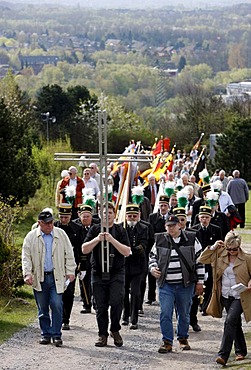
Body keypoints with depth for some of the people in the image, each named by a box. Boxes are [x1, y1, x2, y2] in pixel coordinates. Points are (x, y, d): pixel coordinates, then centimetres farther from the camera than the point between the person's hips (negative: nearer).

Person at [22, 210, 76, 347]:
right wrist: (27, 274, -9)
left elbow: (69, 254, 8)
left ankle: (56, 334, -1)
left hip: (57, 277, -1)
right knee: (42, 308, 6)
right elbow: (26, 257, 2)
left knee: (57, 305, -10)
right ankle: (46, 334, 18)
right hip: (39, 278, 1)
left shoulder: (61, 234, 5)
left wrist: (70, 272, 2)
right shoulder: (31, 237, 3)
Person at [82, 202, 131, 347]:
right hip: (98, 274, 2)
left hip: (116, 274, -2)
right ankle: (103, 335, 13)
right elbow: (84, 249, 0)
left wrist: (112, 240, -16)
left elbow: (127, 252, -6)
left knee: (116, 302, -16)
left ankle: (115, 330, 4)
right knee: (101, 306, 4)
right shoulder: (95, 230, 8)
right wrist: (97, 239, -14)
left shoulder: (120, 231, 4)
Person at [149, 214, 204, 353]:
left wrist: (200, 282, 3)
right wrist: (152, 268, -3)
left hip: (186, 284, 0)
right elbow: (152, 256, 18)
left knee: (184, 313, 10)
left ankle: (183, 339, 28)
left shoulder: (191, 240, 1)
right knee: (165, 313, -9)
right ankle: (167, 342, -3)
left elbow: (199, 261, 5)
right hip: (166, 284, 0)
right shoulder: (160, 240, 5)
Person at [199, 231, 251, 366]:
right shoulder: (219, 255, 1)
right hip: (225, 296, 4)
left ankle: (223, 355, -20)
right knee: (235, 323, 16)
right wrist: (213, 247, -6)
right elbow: (202, 259, 4)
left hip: (240, 297, -4)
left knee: (230, 321, -19)